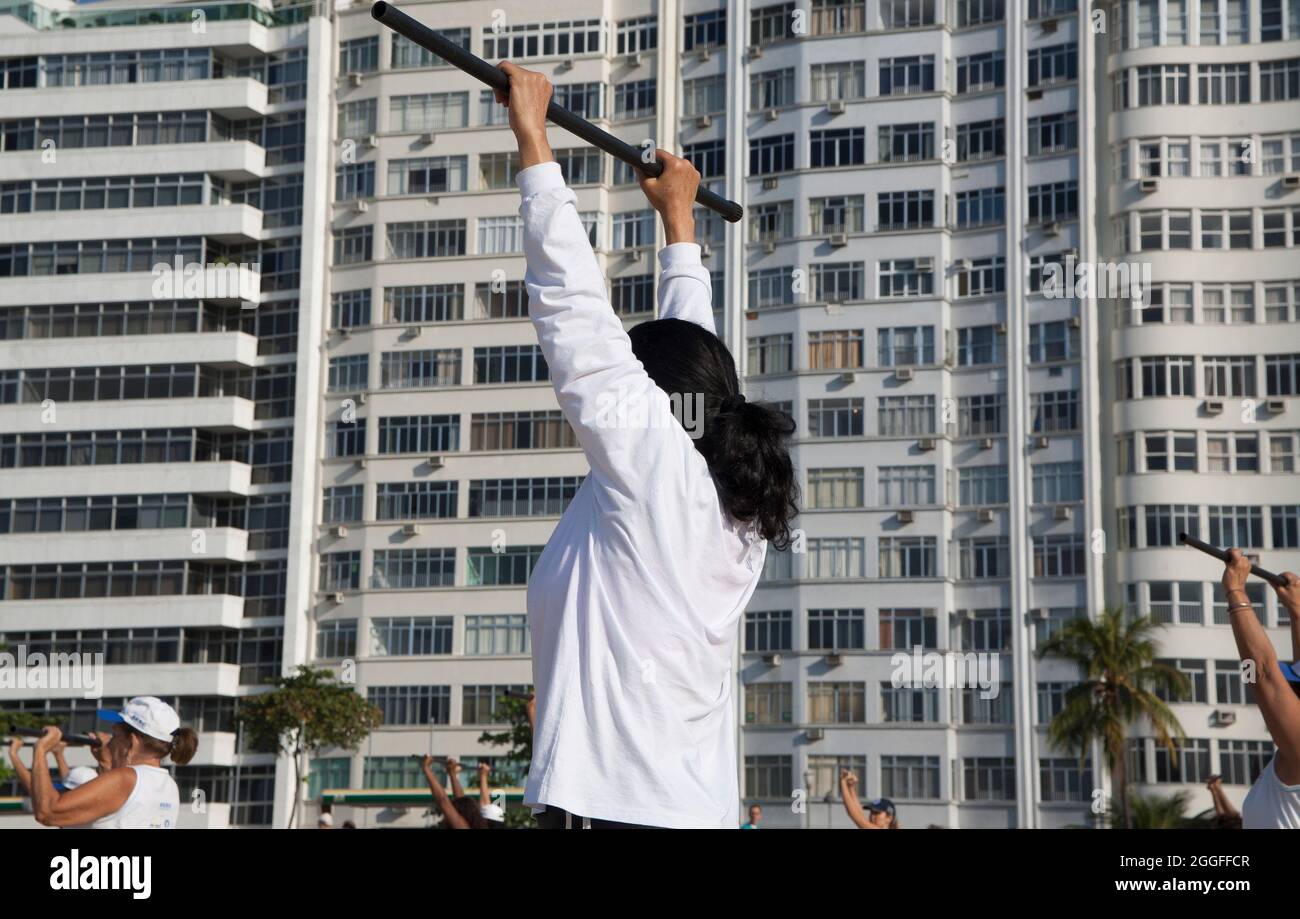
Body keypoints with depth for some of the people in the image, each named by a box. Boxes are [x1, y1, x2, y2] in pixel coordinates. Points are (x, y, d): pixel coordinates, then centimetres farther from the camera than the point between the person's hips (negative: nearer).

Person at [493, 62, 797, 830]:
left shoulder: (657, 465, -7)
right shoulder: (735, 506, 11)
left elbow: (576, 311, -6)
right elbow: (689, 357, 26)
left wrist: (532, 140, 1)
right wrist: (678, 222, 38)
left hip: (613, 808, -9)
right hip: (695, 809, 9)